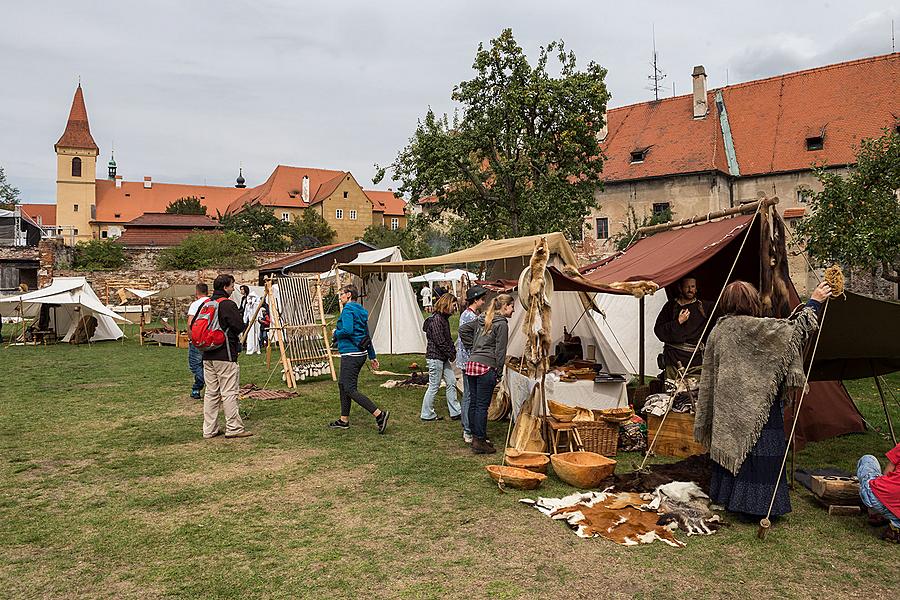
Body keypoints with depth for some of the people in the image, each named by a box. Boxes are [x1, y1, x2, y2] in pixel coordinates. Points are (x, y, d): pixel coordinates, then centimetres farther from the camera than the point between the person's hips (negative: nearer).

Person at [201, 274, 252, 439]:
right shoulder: (228, 304, -13)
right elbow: (240, 326, -14)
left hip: (207, 356, 8)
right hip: (225, 356, -8)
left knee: (211, 392, 11)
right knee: (229, 393, -3)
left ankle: (209, 430, 15)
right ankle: (234, 428, 1)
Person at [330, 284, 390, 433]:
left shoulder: (348, 309, -12)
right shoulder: (361, 311, 17)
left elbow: (347, 330, -27)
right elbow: (367, 335, 21)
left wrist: (336, 333, -6)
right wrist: (372, 356, 24)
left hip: (351, 354, -10)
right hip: (361, 353, 10)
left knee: (350, 389, -9)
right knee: (342, 384, 18)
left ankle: (379, 414, -15)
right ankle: (344, 420, 25)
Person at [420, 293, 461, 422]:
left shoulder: (444, 318, 12)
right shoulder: (436, 319, -18)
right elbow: (439, 341, -21)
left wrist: (453, 352, 4)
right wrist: (451, 354, -12)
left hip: (444, 358, 10)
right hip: (435, 357, -10)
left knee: (452, 382, 10)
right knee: (434, 386, 0)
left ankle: (455, 412, 17)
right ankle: (426, 414, 13)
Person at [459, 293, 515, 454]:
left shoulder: (482, 319, 15)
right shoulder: (502, 324, -6)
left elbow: (463, 329, 20)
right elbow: (500, 351, -8)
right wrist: (499, 373, -2)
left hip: (471, 364, 8)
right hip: (486, 366, -8)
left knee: (474, 403, 13)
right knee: (482, 405, -2)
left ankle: (475, 436, 23)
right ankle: (480, 442, 4)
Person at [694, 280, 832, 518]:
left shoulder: (718, 329, 6)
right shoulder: (752, 328, -17)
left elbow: (709, 371, 12)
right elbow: (791, 330, -15)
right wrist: (813, 303, -5)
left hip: (726, 405, 8)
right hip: (752, 405, -8)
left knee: (730, 446, 16)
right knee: (756, 451, 0)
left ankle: (722, 494, 26)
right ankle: (755, 503, 6)